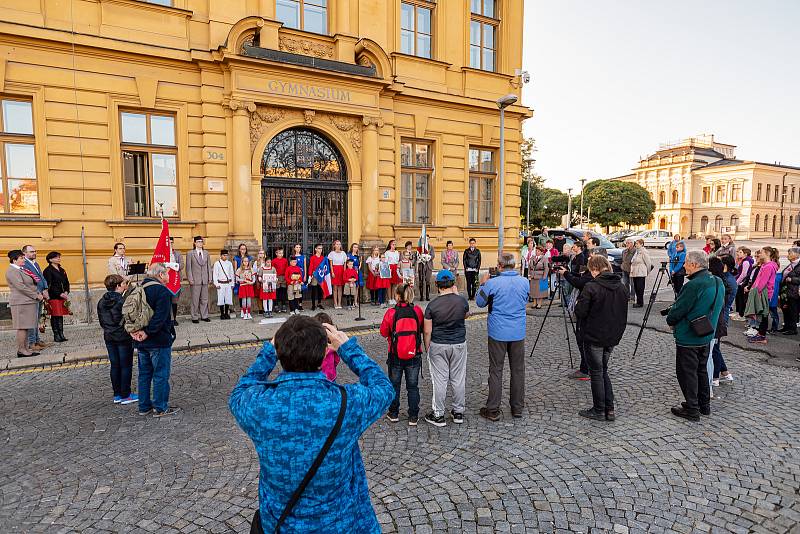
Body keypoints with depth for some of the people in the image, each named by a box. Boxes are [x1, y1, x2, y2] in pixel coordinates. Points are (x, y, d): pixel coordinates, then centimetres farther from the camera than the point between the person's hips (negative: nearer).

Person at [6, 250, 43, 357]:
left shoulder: (21, 270, 19)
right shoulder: (12, 271, -11)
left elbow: (30, 285, 23)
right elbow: (21, 287, -18)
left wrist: (38, 294, 7)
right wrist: (36, 295, -14)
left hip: (29, 302, 10)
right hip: (21, 303, -10)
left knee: (26, 327, 10)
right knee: (22, 327, -7)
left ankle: (26, 348, 14)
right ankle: (21, 350, -4)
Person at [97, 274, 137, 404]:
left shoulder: (101, 302, 4)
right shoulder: (123, 300, -18)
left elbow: (101, 320, 11)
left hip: (109, 337, 7)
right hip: (124, 337, -7)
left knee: (115, 366, 13)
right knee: (126, 366, 3)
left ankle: (117, 395, 20)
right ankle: (125, 395, 9)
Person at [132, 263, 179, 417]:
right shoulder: (162, 291, -16)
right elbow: (160, 317, -25)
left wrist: (134, 331, 0)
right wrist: (148, 332, -18)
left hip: (141, 341, 8)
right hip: (159, 341, -8)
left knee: (144, 374, 16)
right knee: (161, 375, 1)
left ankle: (144, 406, 25)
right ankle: (160, 408, 8)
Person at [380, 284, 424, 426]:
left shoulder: (391, 312, -14)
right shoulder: (417, 311, -8)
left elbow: (383, 332, -5)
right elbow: (423, 329, 5)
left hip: (395, 356, -1)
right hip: (414, 356, 1)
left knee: (394, 385, 17)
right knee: (413, 386, 12)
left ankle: (393, 414, 27)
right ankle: (413, 417, 17)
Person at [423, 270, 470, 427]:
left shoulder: (432, 305, -12)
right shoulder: (462, 301, -8)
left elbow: (427, 331, -9)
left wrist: (427, 348, 5)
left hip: (438, 346, -2)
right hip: (459, 345, 2)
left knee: (439, 380, 5)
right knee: (458, 379, 13)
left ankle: (438, 415, 14)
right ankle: (458, 412, 25)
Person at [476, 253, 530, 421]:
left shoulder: (492, 283, -15)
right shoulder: (524, 282, -2)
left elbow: (480, 302, -1)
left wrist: (483, 284, 9)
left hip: (498, 333, -3)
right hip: (518, 333, 4)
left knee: (496, 371, 5)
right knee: (518, 370, 13)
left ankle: (493, 410, 10)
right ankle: (518, 408, 24)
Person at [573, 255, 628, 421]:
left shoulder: (591, 287, -19)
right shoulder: (621, 287, 3)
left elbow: (580, 312, -18)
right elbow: (623, 314, 11)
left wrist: (578, 303, 2)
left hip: (594, 338, -7)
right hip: (612, 338, 7)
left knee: (596, 373, 6)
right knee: (603, 371, 19)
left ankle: (599, 411, 15)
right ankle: (609, 410, 20)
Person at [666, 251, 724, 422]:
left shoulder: (693, 285, -25)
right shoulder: (718, 282, 4)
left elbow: (678, 310, -20)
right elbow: (718, 306, 15)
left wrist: (670, 320, 2)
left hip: (688, 338, -9)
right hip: (706, 336, 9)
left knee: (687, 372, 3)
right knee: (701, 370, 21)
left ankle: (692, 409, 10)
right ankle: (704, 405, 31)